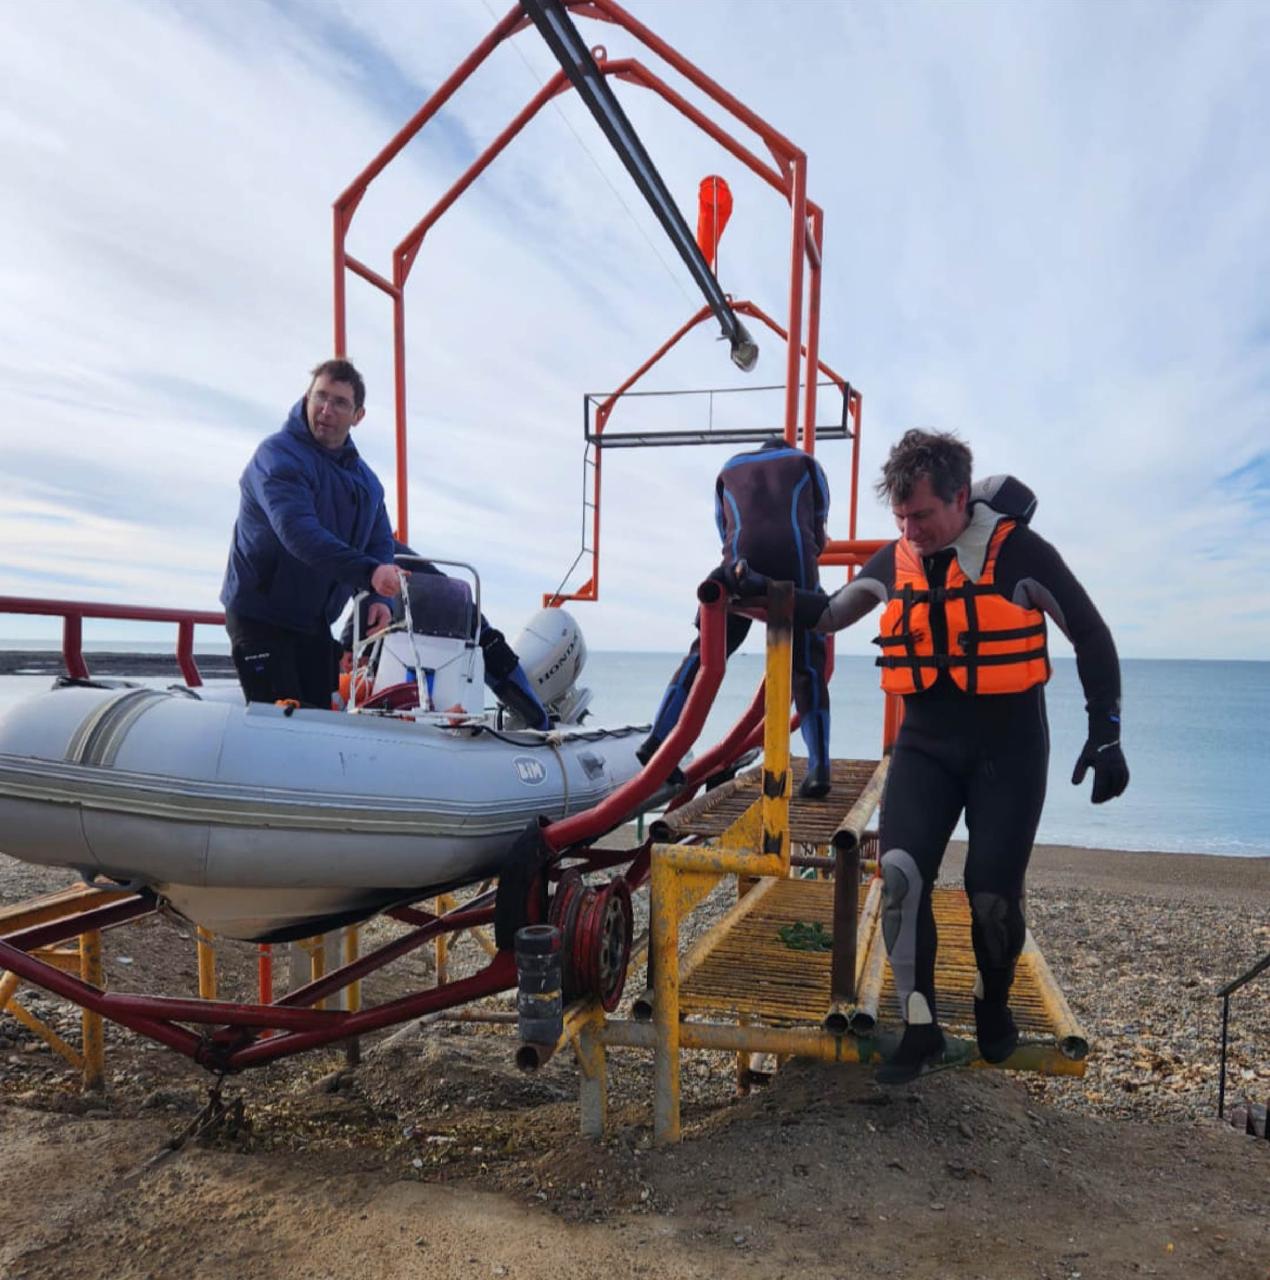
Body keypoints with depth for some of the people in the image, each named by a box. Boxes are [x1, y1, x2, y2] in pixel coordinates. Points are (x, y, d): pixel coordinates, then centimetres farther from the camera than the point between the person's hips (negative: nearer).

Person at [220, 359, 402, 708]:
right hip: (260, 614, -7)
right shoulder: (278, 456, -16)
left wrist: (379, 598, -13)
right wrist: (368, 572, -43)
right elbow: (298, 531, -32)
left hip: (315, 621, 7)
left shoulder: (365, 479, 9)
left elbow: (379, 543, 8)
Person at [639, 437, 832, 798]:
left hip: (742, 567, 1)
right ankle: (818, 769, -3)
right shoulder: (806, 462, 28)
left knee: (704, 653, 10)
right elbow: (818, 534, 23)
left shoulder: (730, 469, 33)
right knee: (807, 668, 4)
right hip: (795, 565, -1)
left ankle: (656, 742, 5)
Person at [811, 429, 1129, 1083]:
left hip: (1008, 746, -3)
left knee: (992, 893, -4)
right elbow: (826, 616, 17)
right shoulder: (890, 564, 1)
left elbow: (1091, 638, -1)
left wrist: (1105, 734, -3)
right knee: (900, 874, -14)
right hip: (926, 743, 3)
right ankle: (920, 1026, 2)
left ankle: (993, 1002, 29)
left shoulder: (1018, 552, -11)